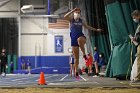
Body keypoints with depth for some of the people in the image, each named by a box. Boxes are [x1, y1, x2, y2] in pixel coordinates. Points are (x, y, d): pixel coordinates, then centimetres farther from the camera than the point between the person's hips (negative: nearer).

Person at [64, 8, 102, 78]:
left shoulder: (81, 21, 13)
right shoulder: (71, 19, 4)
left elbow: (87, 27, 28)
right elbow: (65, 17, -16)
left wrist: (96, 30, 30)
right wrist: (72, 10, -21)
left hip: (81, 36, 1)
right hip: (73, 38, -1)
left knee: (80, 39, -41)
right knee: (76, 57, -1)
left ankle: (84, 54, -23)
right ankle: (76, 71, 13)